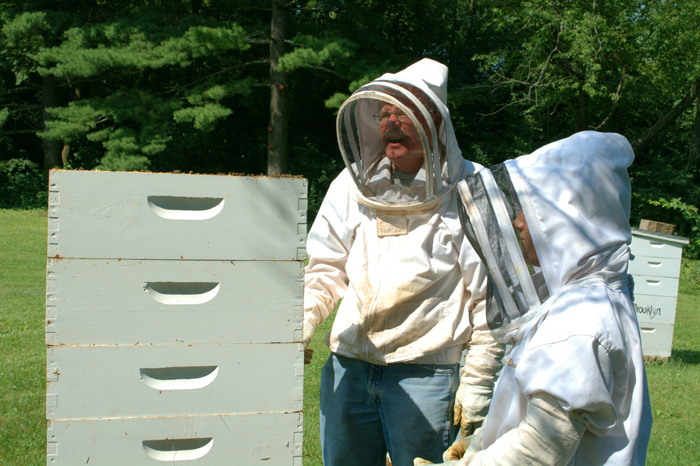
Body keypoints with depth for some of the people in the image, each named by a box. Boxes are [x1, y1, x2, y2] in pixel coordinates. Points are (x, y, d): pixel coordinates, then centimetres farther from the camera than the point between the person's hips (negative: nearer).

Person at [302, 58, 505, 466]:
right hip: (347, 367, 4)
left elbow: (490, 301, -6)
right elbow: (325, 268, 10)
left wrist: (477, 386, -5)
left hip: (425, 372, -4)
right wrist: (301, 319, -8)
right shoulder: (353, 185, 6)